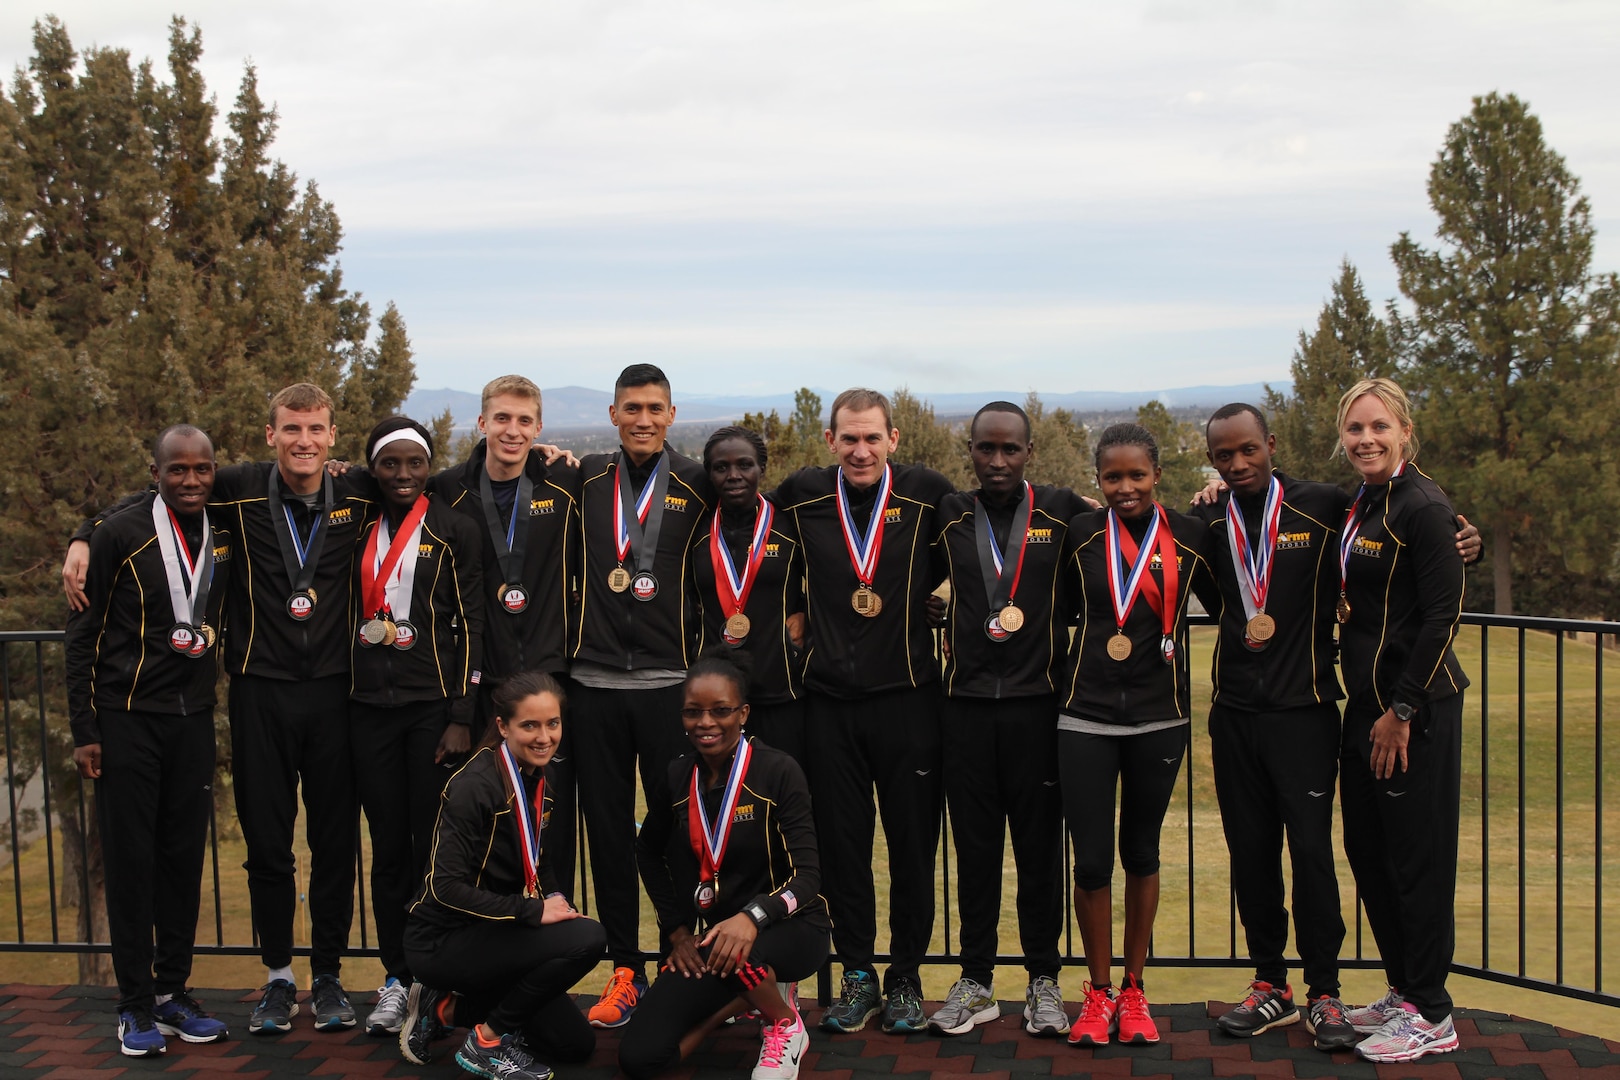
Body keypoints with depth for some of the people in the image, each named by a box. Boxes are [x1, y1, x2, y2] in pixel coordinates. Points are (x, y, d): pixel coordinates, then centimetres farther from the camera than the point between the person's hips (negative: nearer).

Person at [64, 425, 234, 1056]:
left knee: (185, 856, 7)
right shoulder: (121, 536, -7)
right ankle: (136, 1005, 9)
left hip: (193, 718, 4)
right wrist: (84, 730, -6)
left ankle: (173, 992, 19)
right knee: (130, 860, 1)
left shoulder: (225, 534, 5)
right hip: (127, 719, -4)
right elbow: (83, 636, -3)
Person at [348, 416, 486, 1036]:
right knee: (387, 847, 6)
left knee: (432, 846, -2)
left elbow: (471, 626, -2)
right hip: (369, 707, 3)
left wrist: (462, 717, -7)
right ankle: (396, 979, 16)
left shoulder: (453, 531, 0)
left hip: (432, 706, -3)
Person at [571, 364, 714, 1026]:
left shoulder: (697, 486, 2)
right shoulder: (586, 480, 8)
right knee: (607, 829, 7)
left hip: (670, 681, -2)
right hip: (595, 680, 2)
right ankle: (625, 971, 17)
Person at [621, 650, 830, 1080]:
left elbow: (806, 877, -19)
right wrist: (677, 931, 7)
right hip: (704, 936, 4)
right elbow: (649, 853, 17)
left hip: (786, 929, -4)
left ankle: (786, 1024, -5)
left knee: (737, 955, -40)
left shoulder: (779, 771, -14)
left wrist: (753, 916, -37)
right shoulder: (676, 777, -1)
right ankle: (736, 998, 13)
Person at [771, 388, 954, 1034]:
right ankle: (858, 976, 20)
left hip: (908, 695, -1)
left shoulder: (927, 493, -2)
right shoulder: (801, 496, 3)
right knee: (842, 844, 7)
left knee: (913, 842, 5)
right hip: (830, 699, 2)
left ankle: (906, 976, 18)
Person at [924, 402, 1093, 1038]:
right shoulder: (949, 516, 8)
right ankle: (975, 983, 16)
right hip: (967, 700, 2)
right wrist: (943, 625, 9)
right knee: (974, 843, 6)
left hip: (1038, 699, -1)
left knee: (1040, 842, 3)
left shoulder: (1063, 513, 3)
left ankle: (1043, 981, 15)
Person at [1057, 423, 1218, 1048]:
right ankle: (1098, 993, 16)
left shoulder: (1188, 536, -1)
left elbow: (1226, 607, 7)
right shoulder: (1081, 534, 0)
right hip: (1086, 715, 0)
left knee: (1141, 853, 12)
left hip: (1159, 716, 0)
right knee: (1091, 859, -2)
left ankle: (1134, 991, 25)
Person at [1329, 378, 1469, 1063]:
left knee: (1417, 853, -2)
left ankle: (1431, 1016, 8)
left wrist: (1403, 710, -17)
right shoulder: (1359, 507, 12)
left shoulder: (1422, 507, -14)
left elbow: (1442, 616, -17)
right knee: (1366, 850, 14)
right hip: (1368, 701, 9)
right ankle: (1403, 990, 28)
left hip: (1416, 707, -9)